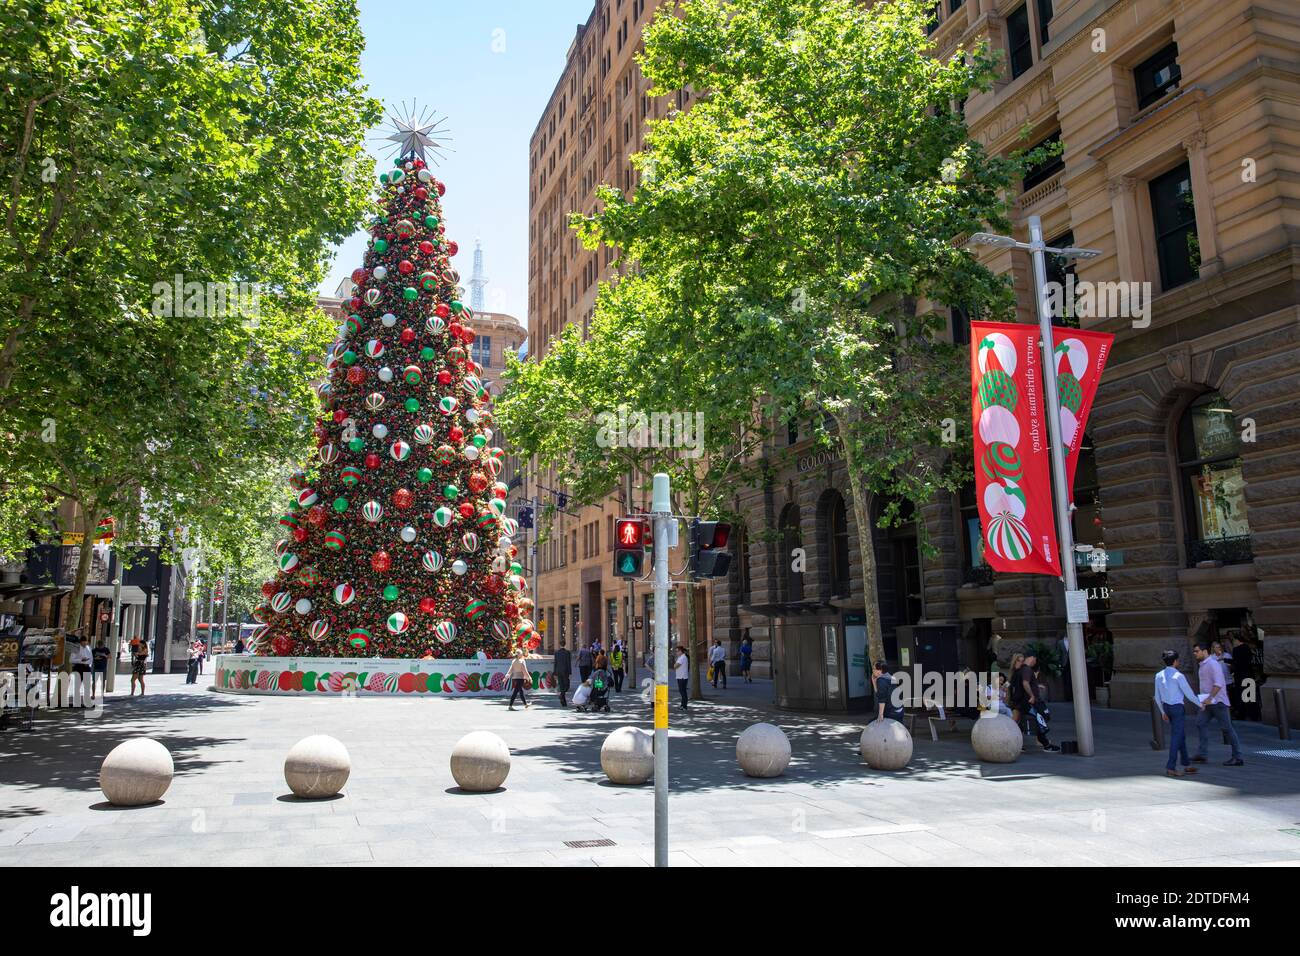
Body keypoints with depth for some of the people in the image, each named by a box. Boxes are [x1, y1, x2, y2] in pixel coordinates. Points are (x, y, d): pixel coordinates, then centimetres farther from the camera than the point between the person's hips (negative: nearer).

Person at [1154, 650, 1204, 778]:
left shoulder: (1159, 675, 3)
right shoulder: (1178, 676, -16)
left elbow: (1158, 697, 8)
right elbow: (1189, 694, -10)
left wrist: (1163, 712, 19)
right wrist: (1200, 704, 8)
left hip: (1167, 707, 7)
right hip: (1178, 708, -7)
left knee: (1181, 736, 19)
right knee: (1176, 738, -1)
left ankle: (1187, 765, 26)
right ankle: (1170, 768, -2)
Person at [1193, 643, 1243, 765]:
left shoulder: (1213, 664, -15)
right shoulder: (1201, 665, 15)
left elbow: (1218, 683, -24)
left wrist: (1210, 698, -28)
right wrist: (1204, 699, 20)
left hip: (1217, 701, -9)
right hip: (1208, 702, 9)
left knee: (1227, 728, -3)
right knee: (1201, 723, 1)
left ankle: (1237, 757, 4)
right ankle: (1201, 754, 1)